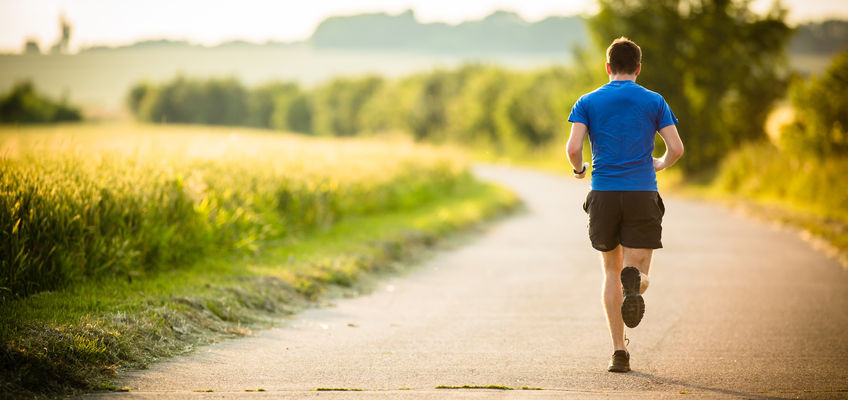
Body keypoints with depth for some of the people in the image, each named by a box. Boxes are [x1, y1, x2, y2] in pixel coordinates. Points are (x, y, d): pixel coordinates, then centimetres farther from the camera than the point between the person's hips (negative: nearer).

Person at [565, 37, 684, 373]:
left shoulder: (588, 102, 5)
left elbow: (573, 147, -7)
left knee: (611, 272, 14)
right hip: (642, 194, -1)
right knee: (639, 274, 3)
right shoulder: (654, 102, 6)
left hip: (603, 194, 1)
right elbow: (676, 148, -1)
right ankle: (634, 281, -37)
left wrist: (579, 169, 15)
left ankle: (619, 352, 8)